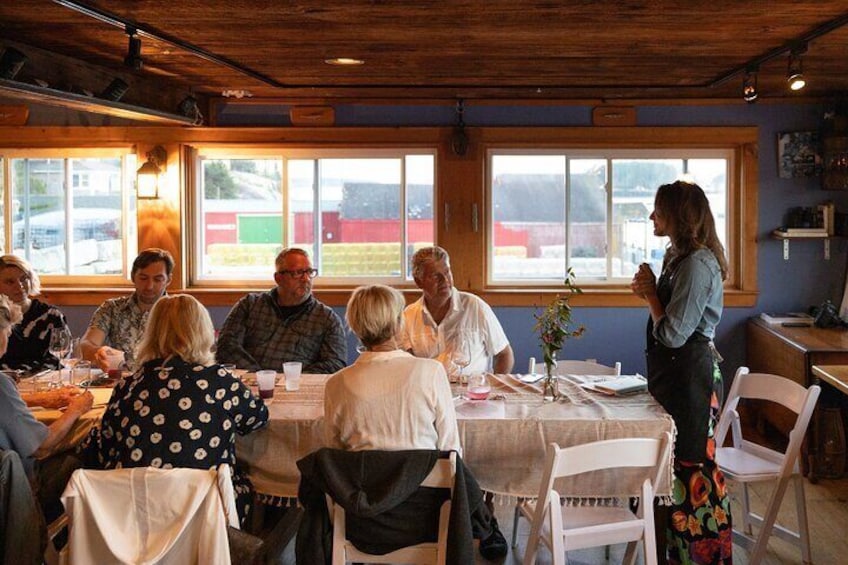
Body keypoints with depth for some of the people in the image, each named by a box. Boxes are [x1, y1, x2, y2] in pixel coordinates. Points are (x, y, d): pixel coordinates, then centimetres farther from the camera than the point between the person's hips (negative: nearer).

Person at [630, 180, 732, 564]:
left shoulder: (697, 265, -20)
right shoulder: (679, 256, 12)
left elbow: (672, 333, -22)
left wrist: (650, 294, -10)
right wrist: (649, 291, 0)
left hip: (691, 372, -10)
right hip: (675, 371, 10)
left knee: (693, 465, -1)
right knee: (678, 461, 17)